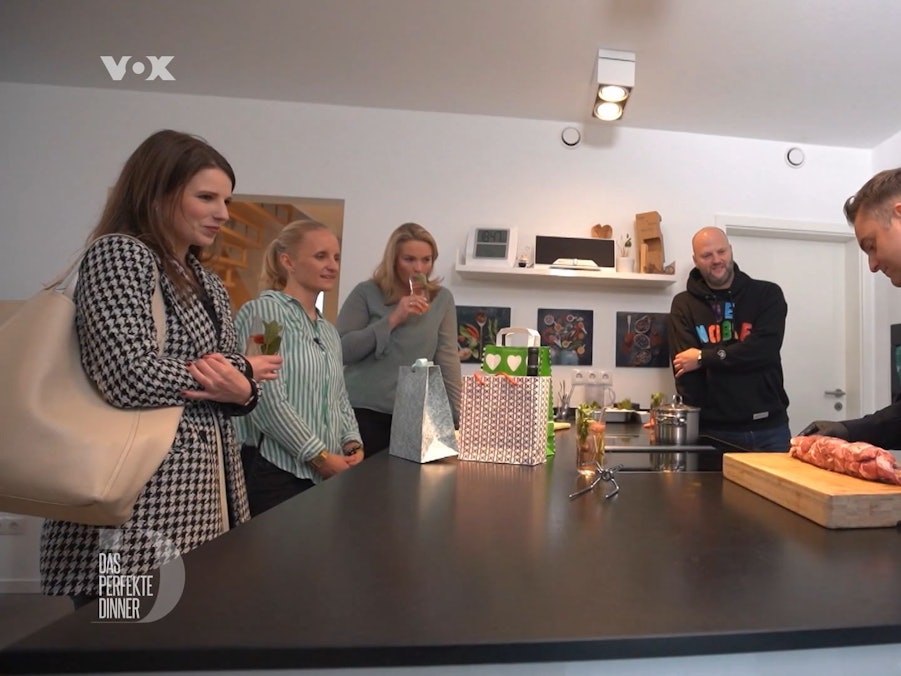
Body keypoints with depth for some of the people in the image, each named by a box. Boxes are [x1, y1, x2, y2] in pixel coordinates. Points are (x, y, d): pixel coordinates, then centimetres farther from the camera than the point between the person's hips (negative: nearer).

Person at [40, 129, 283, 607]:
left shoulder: (208, 284, 15)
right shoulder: (118, 253, -9)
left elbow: (236, 384, 14)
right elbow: (132, 378, -22)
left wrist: (241, 391, -10)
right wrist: (243, 372, -10)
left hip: (201, 488, 8)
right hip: (138, 505, -7)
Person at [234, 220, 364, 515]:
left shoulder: (329, 332, 15)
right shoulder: (261, 311, -8)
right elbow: (268, 401, -17)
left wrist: (353, 443, 0)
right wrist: (320, 456, -14)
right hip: (276, 472, -7)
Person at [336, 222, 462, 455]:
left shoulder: (442, 299, 4)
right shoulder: (366, 293, -2)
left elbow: (448, 361, 1)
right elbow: (341, 351, -10)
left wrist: (460, 417, -3)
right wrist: (392, 319, -16)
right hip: (364, 411, -1)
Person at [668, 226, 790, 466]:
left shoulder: (767, 294, 3)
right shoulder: (684, 305, 1)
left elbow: (764, 349, -13)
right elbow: (686, 373, -8)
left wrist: (703, 358, -16)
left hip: (770, 428, 1)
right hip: (715, 431, -1)